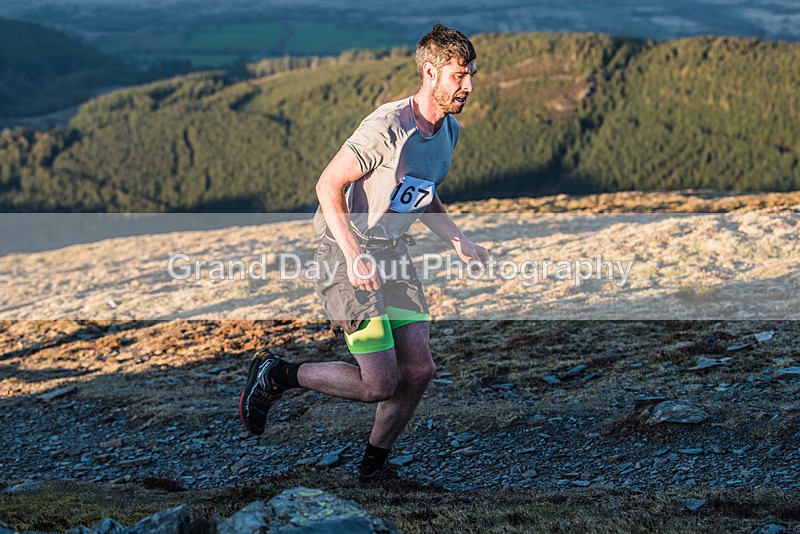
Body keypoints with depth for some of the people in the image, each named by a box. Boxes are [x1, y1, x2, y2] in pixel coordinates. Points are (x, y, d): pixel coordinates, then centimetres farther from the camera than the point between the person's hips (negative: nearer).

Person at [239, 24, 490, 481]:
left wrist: (461, 244, 10)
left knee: (419, 370, 1)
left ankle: (375, 467, 20)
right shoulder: (388, 127, -22)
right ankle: (276, 375, 10)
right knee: (380, 384, -10)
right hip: (349, 256, -8)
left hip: (394, 254, 8)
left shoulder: (449, 130, 6)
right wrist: (354, 256, -29)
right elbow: (329, 186, -20)